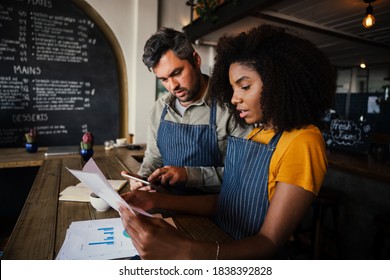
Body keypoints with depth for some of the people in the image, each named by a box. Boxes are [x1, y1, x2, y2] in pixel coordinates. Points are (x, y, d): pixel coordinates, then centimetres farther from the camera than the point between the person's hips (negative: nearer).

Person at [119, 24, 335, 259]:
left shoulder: (303, 142, -17)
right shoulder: (257, 133, 6)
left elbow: (270, 242, -19)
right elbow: (226, 201, 3)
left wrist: (186, 251, -33)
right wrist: (159, 201, -6)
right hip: (223, 245, 6)